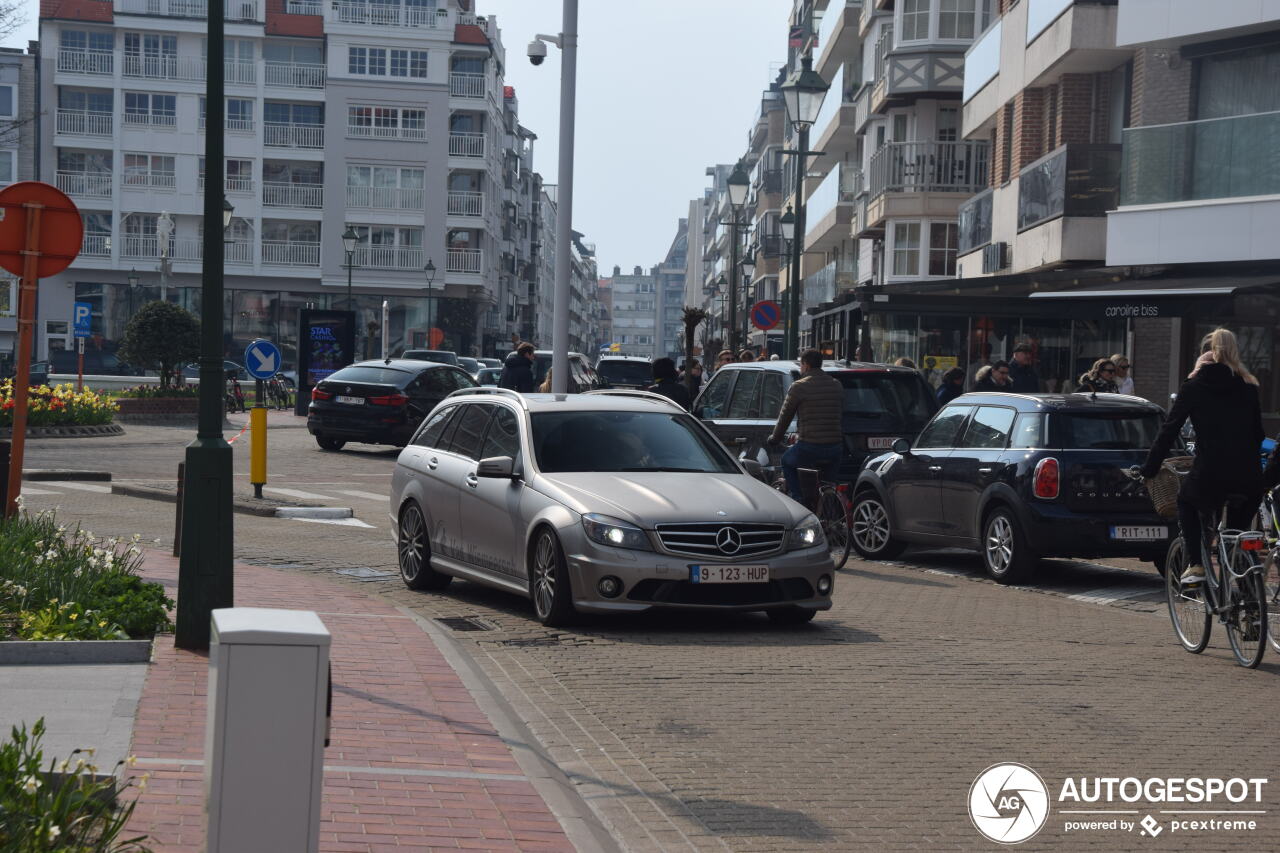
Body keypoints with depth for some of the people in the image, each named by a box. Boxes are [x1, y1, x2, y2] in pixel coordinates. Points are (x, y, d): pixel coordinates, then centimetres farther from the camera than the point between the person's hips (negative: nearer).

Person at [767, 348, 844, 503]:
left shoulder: (799, 387, -5)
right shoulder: (837, 385, 10)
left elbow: (785, 416, 5)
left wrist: (775, 438, 21)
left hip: (809, 446, -4)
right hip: (835, 447, 4)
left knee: (787, 461, 26)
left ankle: (798, 500, 15)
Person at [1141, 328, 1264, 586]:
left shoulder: (1194, 386, 4)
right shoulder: (1249, 387, 12)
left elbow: (1169, 430, 2)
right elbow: (1258, 432, 14)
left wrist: (1149, 470, 9)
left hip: (1209, 477, -2)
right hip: (1248, 480, 2)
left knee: (1186, 501, 29)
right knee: (1238, 529, 30)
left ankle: (1196, 565, 15)